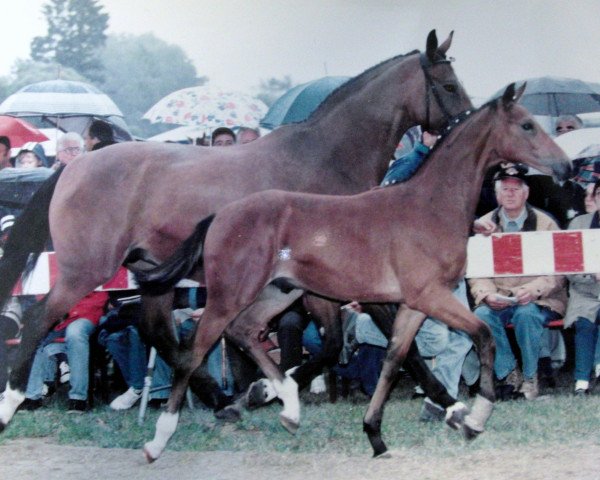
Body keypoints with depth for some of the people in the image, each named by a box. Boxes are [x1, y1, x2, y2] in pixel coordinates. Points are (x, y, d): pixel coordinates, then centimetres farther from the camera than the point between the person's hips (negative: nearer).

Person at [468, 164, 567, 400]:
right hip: (497, 299, 2)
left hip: (538, 300, -2)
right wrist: (487, 293, -17)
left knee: (526, 314, -35)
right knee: (481, 316, -30)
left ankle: (530, 378, -14)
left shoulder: (545, 224, 4)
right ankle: (509, 373, -14)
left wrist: (534, 289, -22)